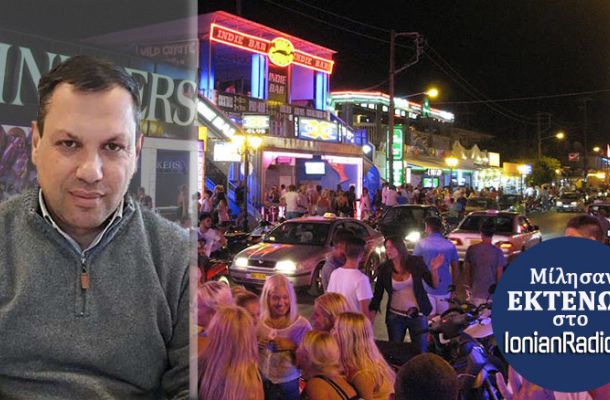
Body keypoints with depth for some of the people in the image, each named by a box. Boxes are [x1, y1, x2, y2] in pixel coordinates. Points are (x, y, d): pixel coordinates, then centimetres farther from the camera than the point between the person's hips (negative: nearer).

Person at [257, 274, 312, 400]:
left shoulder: (302, 325, -12)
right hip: (260, 383, 2)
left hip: (288, 386, -2)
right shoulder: (258, 322, -5)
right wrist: (256, 346, -14)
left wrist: (292, 347, -22)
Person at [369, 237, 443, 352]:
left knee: (420, 352, 8)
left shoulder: (416, 262, -7)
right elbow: (377, 296, -2)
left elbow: (434, 284, -3)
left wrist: (434, 269, -22)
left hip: (417, 315, -1)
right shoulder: (384, 269, -5)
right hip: (395, 316, 1)